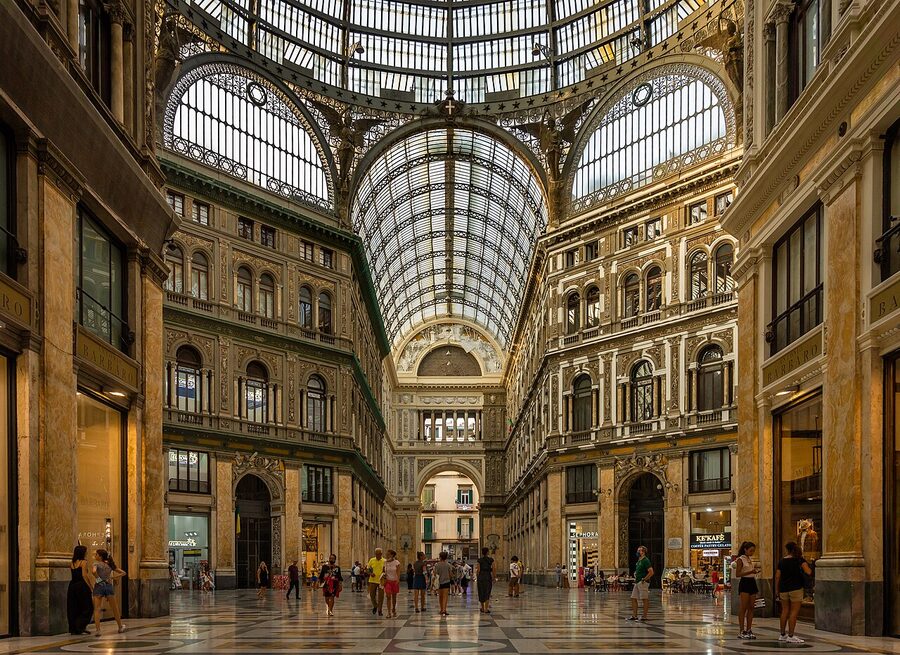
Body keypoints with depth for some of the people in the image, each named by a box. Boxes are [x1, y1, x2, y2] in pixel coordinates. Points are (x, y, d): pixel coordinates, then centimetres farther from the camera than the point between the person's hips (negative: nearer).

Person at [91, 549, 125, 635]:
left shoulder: (96, 564, -3)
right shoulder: (110, 565, 12)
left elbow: (93, 571, -27)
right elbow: (123, 573, 14)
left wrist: (98, 579, -11)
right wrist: (113, 577, 8)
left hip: (99, 586, -4)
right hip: (109, 586, 4)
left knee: (97, 609, -4)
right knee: (114, 608, 15)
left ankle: (97, 630, -15)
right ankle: (120, 627, 26)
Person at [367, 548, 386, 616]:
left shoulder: (384, 561, -1)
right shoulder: (371, 560, 5)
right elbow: (367, 569, 9)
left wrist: (384, 575, -19)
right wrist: (370, 573, -11)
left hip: (381, 581, -2)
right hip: (373, 580, 2)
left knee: (380, 596, -2)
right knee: (372, 595, 4)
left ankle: (379, 611, 7)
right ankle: (375, 606, 30)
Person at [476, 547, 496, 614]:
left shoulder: (479, 560, -3)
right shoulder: (491, 560, 0)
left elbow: (478, 570, -5)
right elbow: (493, 569, -1)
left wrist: (477, 578, 4)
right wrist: (494, 577, 8)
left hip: (481, 576, 0)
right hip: (488, 577, 0)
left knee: (481, 593, 12)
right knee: (487, 593, 4)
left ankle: (483, 609, 20)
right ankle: (486, 609, -6)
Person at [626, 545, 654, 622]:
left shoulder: (645, 560, -11)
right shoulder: (639, 561, 17)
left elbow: (651, 572, -19)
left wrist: (644, 579, -18)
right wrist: (635, 576, 16)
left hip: (643, 583, -10)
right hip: (637, 582, 10)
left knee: (645, 599, -4)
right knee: (633, 598, 8)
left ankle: (644, 616, -1)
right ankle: (634, 615, 12)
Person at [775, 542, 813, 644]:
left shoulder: (782, 561, 7)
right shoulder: (799, 560, -3)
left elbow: (777, 576, 6)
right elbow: (808, 572, -16)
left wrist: (777, 590, 12)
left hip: (783, 589, 4)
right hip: (795, 588, -4)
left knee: (785, 611, 13)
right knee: (794, 612, -2)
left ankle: (782, 635, 17)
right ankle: (790, 636, -5)